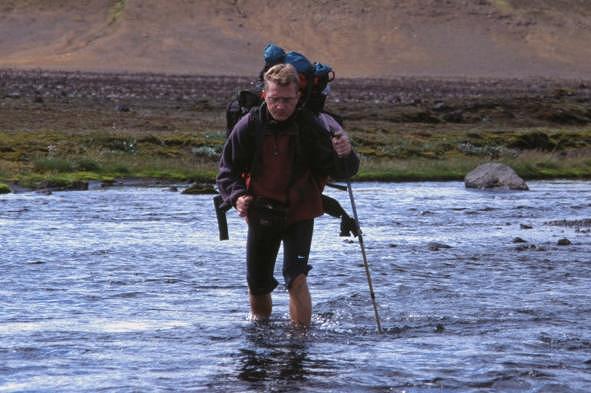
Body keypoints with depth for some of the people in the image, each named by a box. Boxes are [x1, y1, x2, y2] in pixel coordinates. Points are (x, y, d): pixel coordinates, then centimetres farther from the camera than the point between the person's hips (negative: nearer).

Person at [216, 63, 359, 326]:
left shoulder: (312, 127, -14)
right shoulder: (249, 127, -10)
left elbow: (342, 173, -13)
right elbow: (227, 171, 0)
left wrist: (344, 155, -36)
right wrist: (237, 197, -19)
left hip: (299, 215, -2)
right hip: (261, 214, 2)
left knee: (296, 277, -22)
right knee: (257, 285, 12)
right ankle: (261, 325, 41)